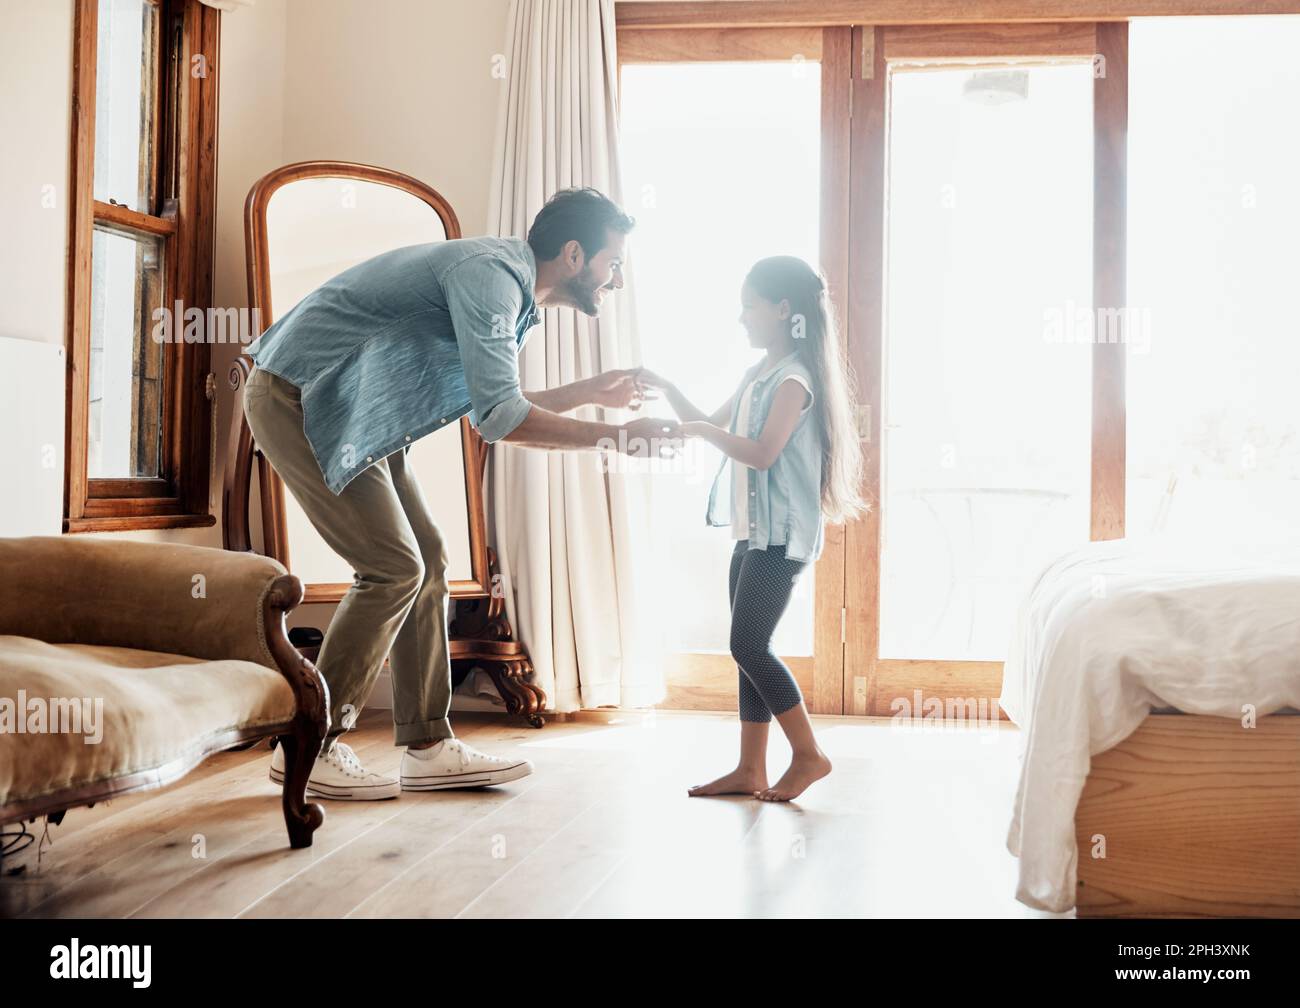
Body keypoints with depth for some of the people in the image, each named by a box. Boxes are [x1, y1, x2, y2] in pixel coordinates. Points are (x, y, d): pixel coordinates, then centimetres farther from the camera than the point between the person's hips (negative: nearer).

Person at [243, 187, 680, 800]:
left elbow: (489, 405, 18)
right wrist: (616, 437, -23)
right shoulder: (488, 273, -21)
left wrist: (587, 393, 14)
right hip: (299, 399, -10)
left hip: (351, 415, 10)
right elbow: (499, 418, -29)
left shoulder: (510, 288, 11)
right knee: (394, 569, -12)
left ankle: (428, 748, 10)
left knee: (426, 562, 5)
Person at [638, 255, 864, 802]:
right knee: (749, 649, 8)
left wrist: (702, 430, -17)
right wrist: (667, 389, 15)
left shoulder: (794, 378, -12)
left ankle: (809, 755, 1)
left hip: (781, 534, -9)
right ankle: (750, 770, 13)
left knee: (749, 645, -10)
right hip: (752, 530, 9)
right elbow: (711, 424, 26)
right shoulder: (758, 373, 16)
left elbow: (763, 452, -22)